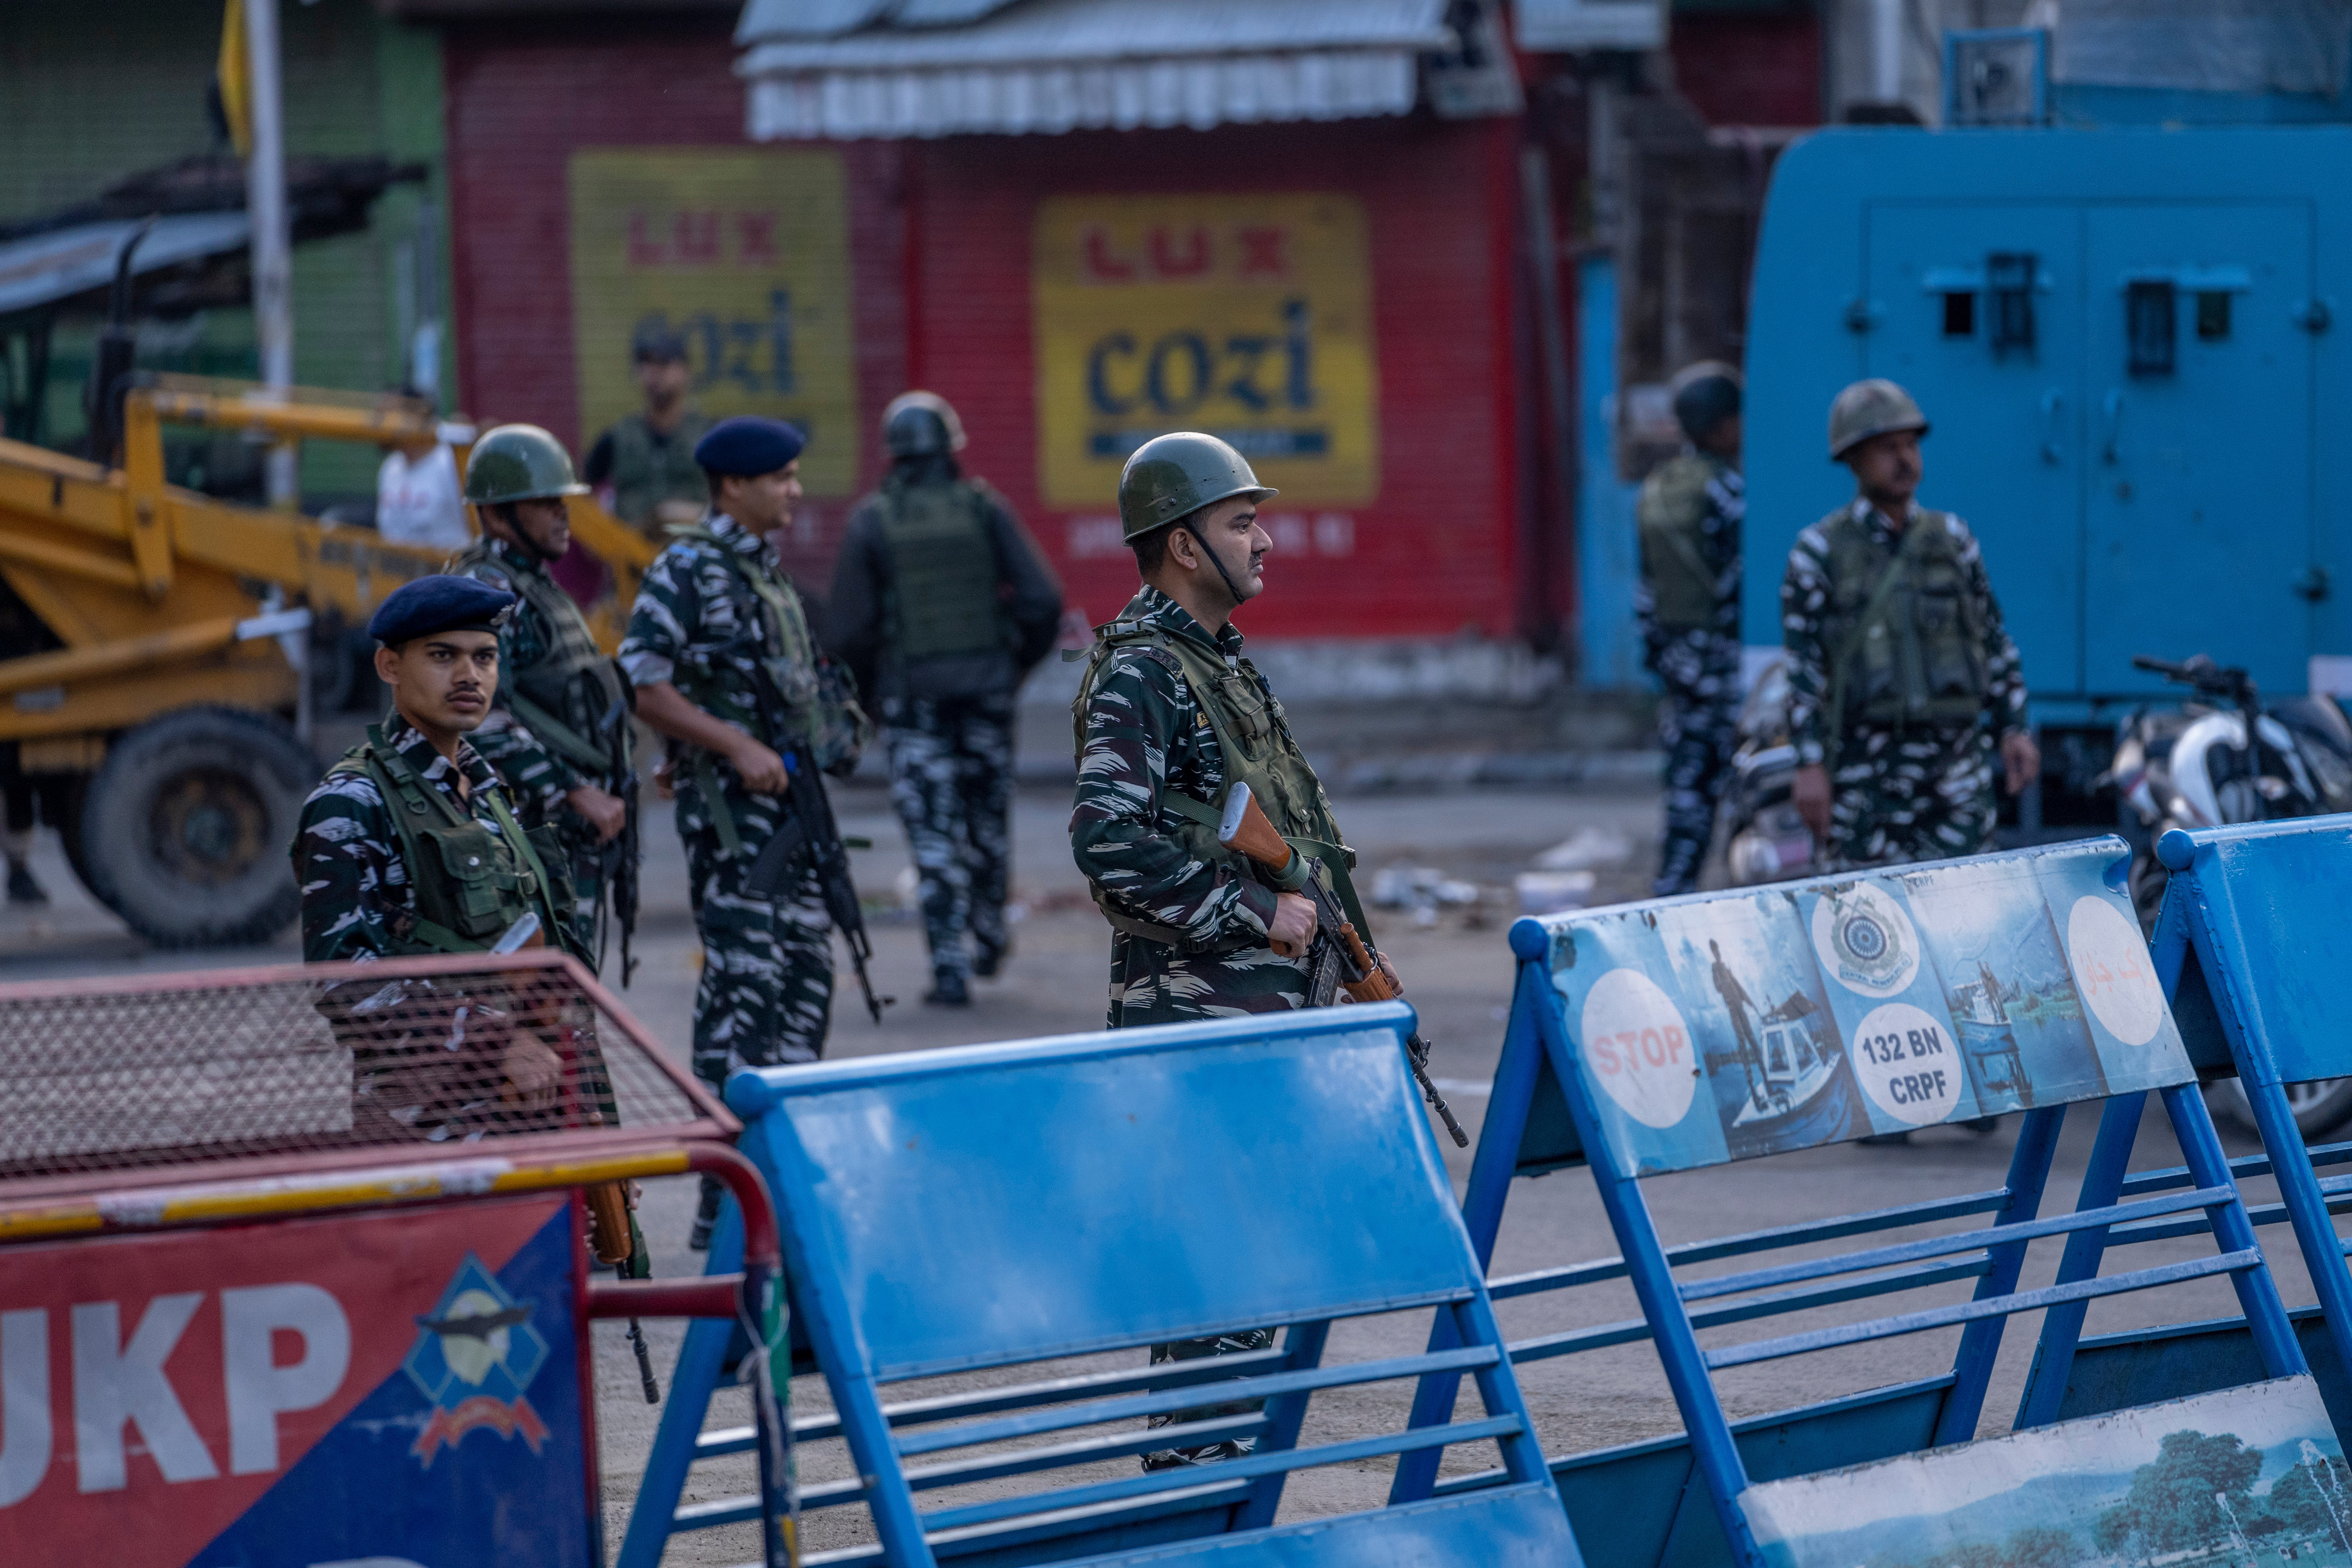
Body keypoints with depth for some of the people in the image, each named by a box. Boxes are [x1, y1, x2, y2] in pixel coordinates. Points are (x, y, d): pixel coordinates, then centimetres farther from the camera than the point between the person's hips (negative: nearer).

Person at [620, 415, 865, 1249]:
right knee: (743, 977, -10)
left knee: (807, 969, 11)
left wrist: (819, 743, 16)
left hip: (787, 798, 9)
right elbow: (645, 686, -16)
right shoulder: (689, 569, -10)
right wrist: (737, 747, -20)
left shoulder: (766, 567, 16)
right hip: (729, 802, -9)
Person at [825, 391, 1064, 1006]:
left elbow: (849, 628, -6)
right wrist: (1021, 661, 12)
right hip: (987, 689, 2)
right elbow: (1042, 600, -5)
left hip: (913, 696, -2)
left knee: (934, 836, 2)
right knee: (988, 821, 19)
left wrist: (864, 691, 11)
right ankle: (989, 939, 34)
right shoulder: (985, 509, -2)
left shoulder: (872, 521, -4)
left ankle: (950, 967, -3)